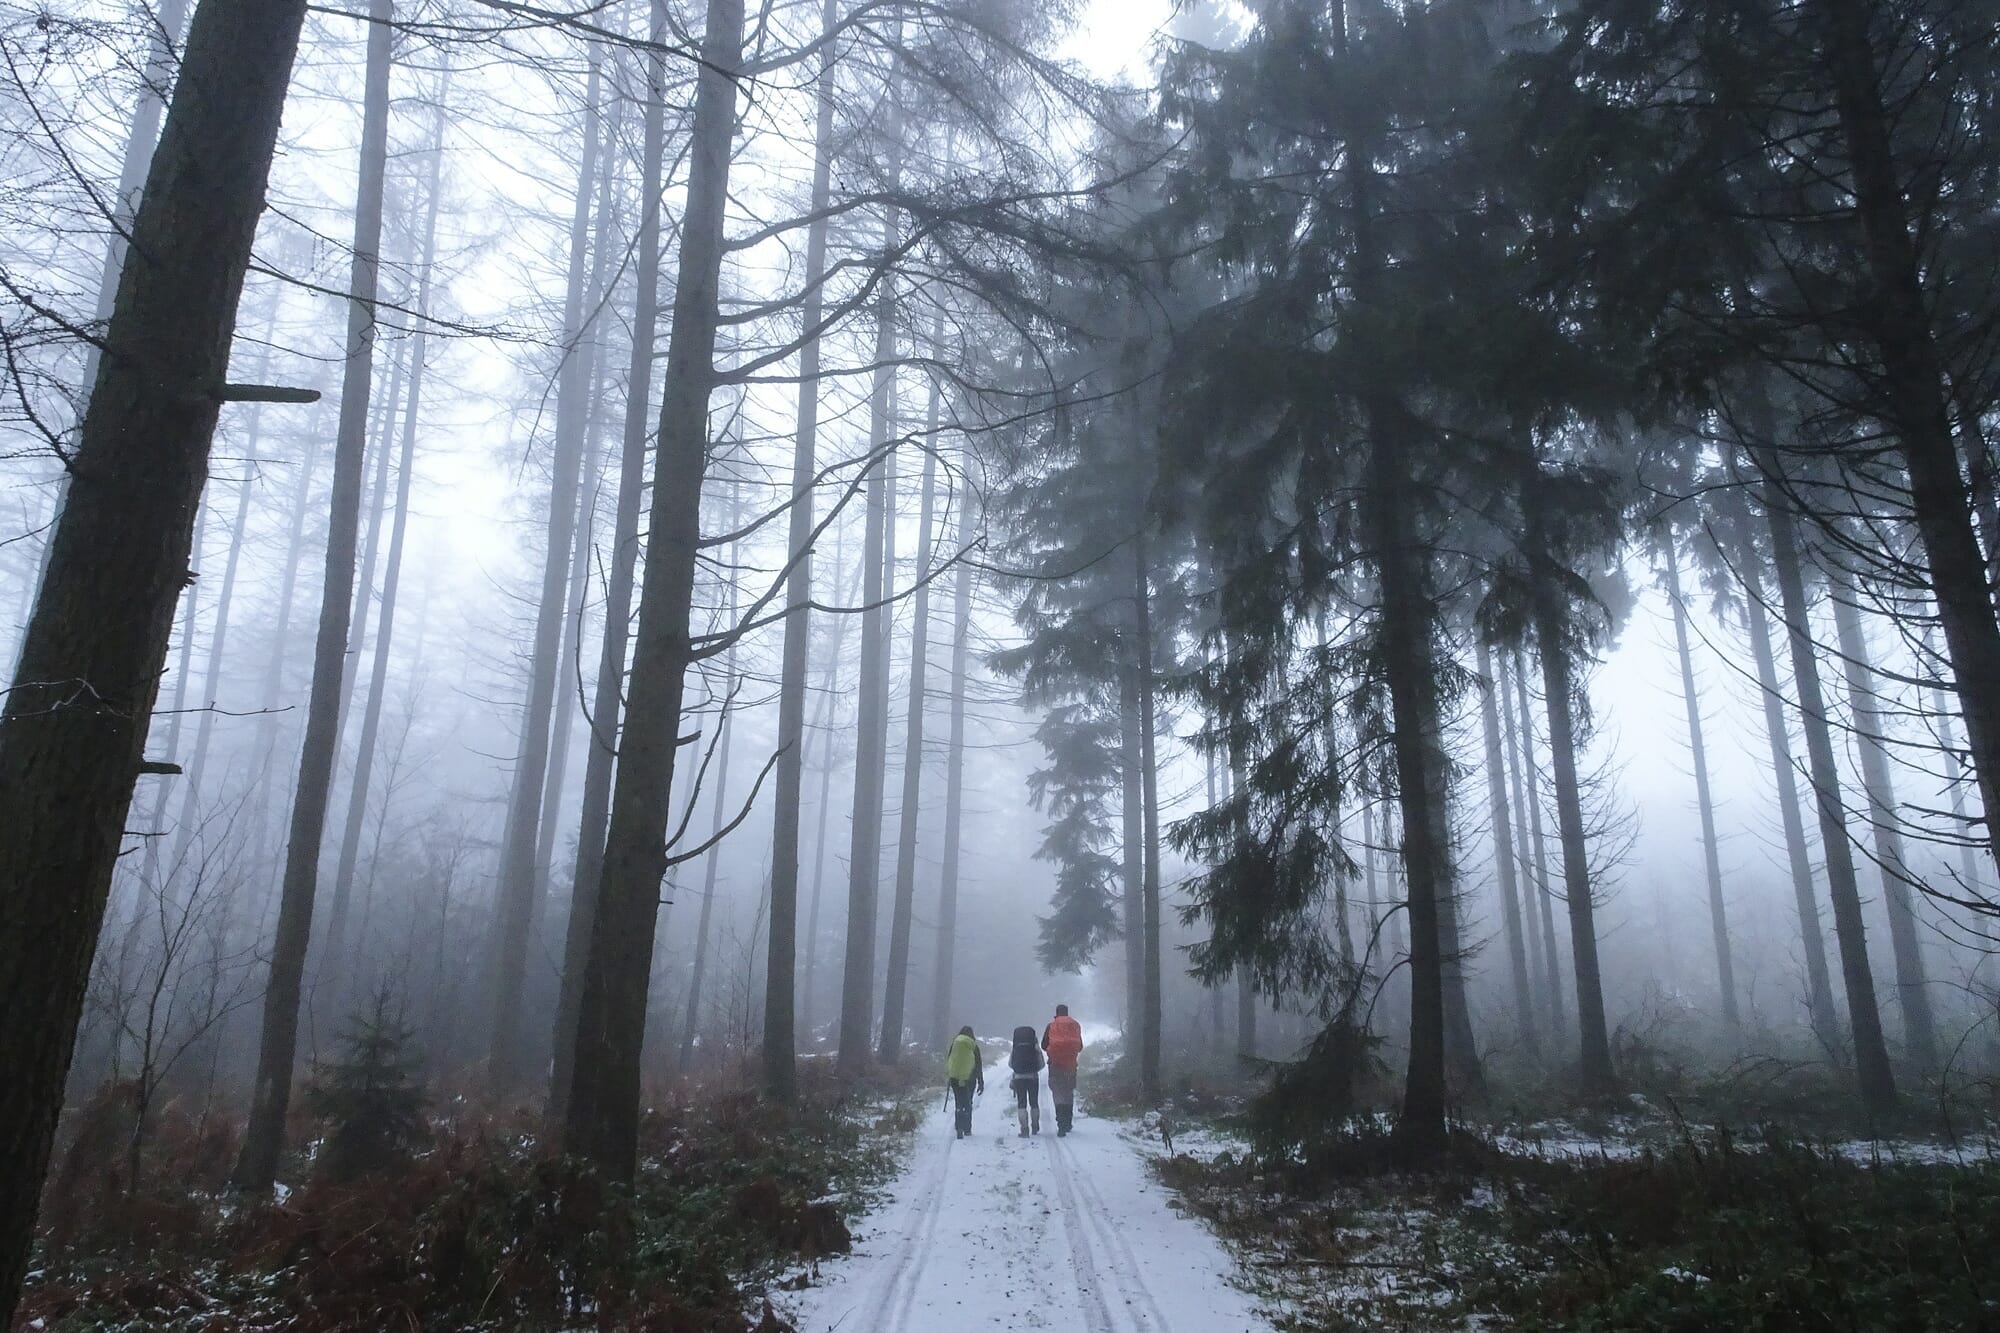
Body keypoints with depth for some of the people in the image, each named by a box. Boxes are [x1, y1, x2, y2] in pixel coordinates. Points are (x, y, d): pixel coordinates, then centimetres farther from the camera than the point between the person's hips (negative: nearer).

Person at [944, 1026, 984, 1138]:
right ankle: (967, 1129, 14)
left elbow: (947, 1062, 6)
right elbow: (979, 1066, 3)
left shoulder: (954, 1044, 3)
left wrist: (948, 1079, 14)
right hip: (970, 1078, 0)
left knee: (959, 1103, 6)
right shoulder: (974, 1047, 1)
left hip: (955, 1078, 0)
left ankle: (959, 1128, -5)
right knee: (968, 1103, 13)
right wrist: (981, 1083, 7)